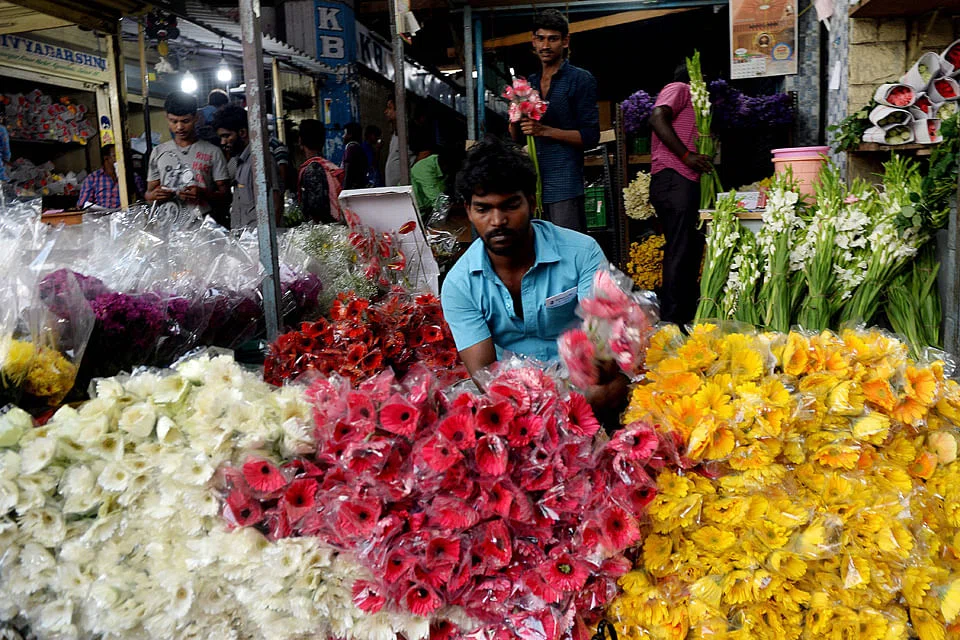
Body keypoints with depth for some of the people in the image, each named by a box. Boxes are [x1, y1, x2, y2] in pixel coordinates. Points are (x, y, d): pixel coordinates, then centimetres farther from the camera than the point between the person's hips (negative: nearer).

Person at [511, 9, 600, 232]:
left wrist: (544, 130, -14)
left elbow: (590, 137, -6)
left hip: (564, 187, -5)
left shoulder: (581, 79, 1)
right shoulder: (529, 83, 18)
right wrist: (514, 119, -3)